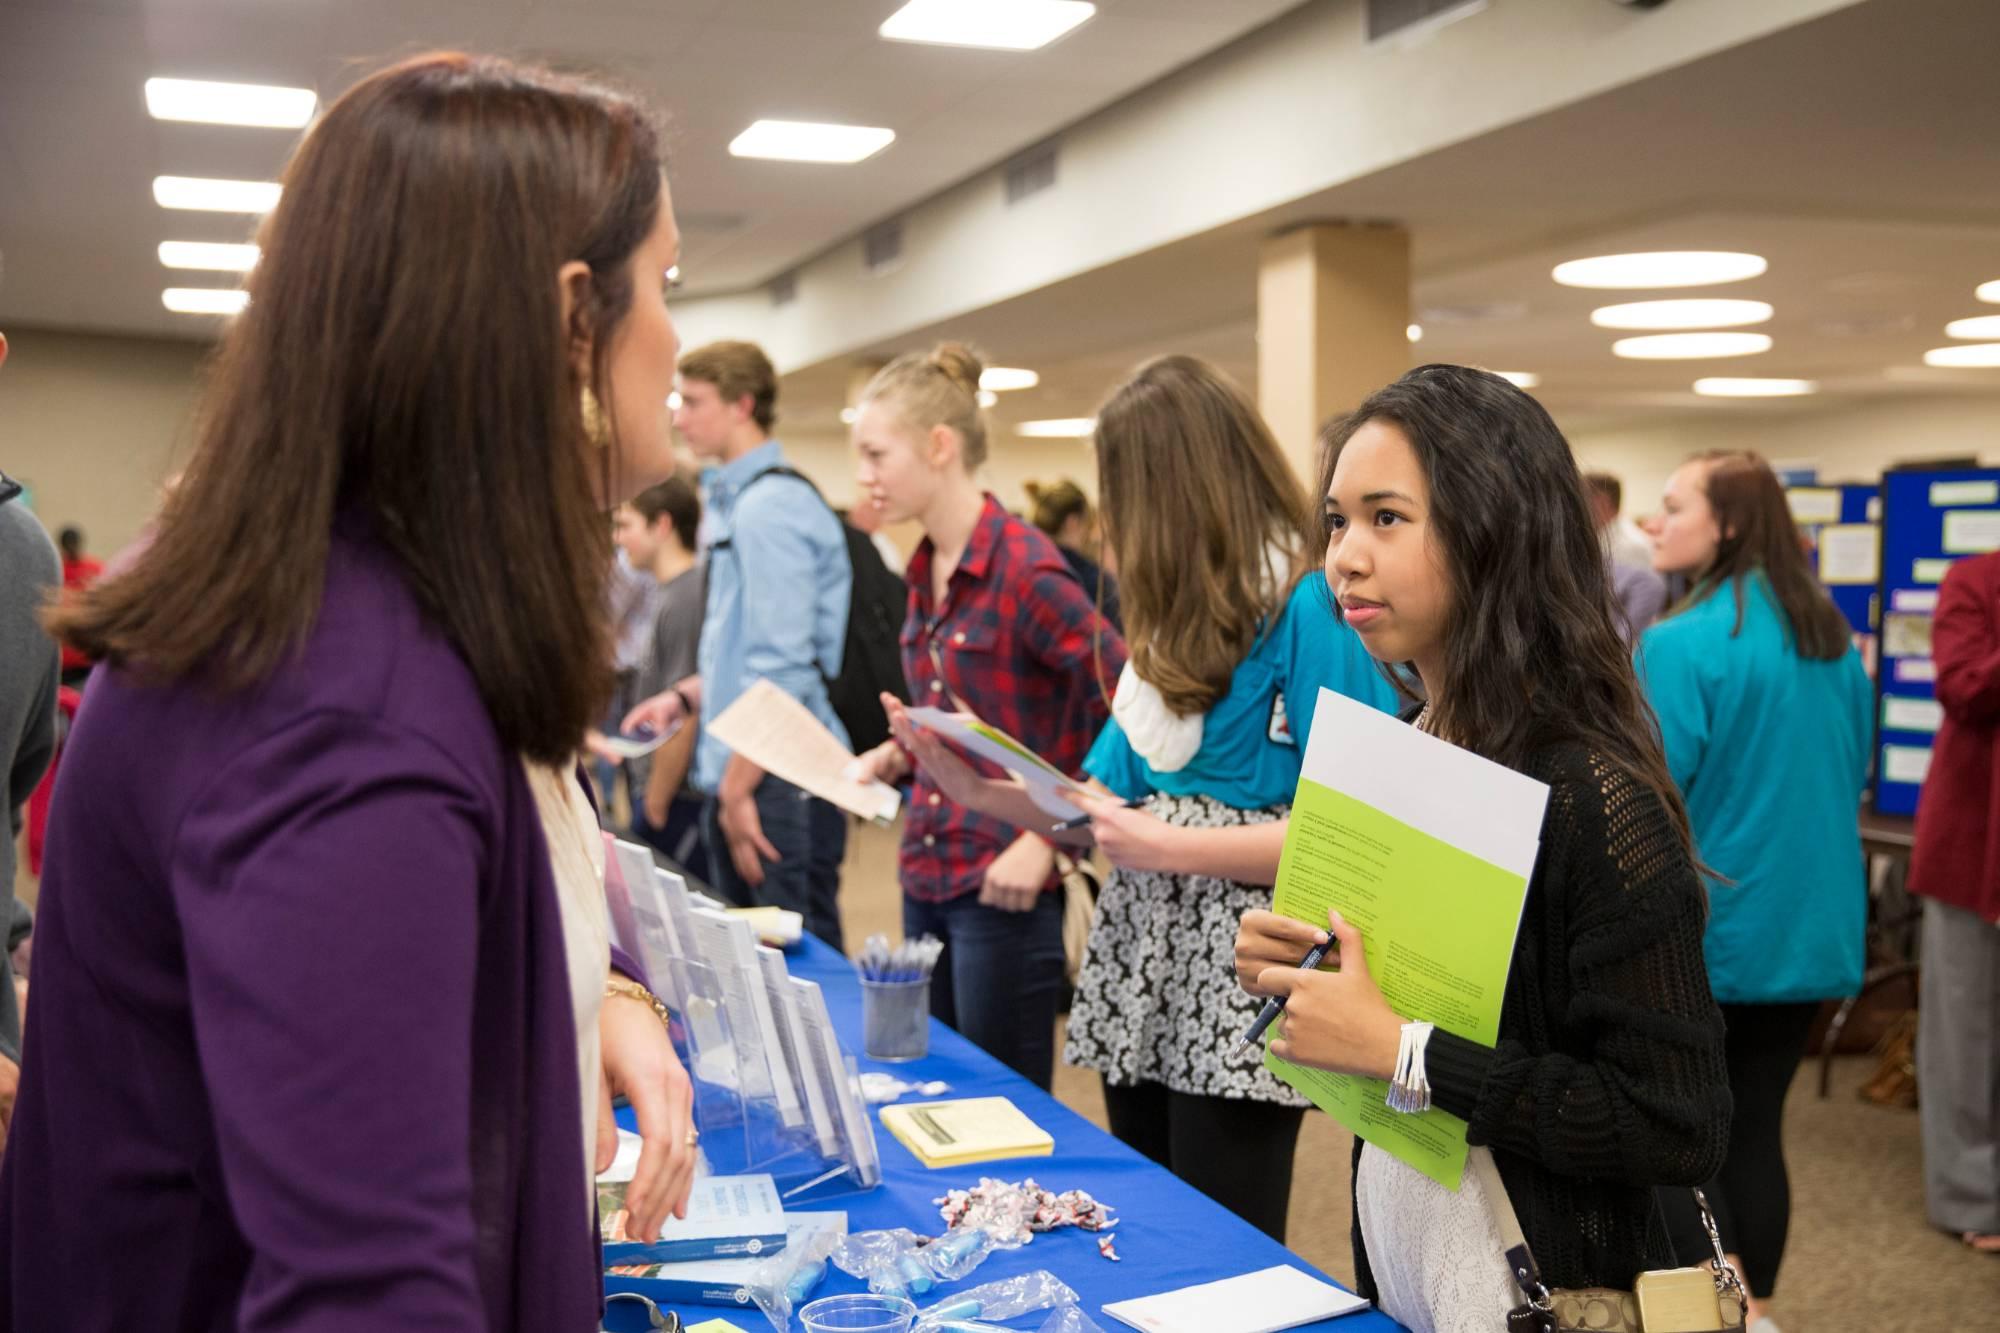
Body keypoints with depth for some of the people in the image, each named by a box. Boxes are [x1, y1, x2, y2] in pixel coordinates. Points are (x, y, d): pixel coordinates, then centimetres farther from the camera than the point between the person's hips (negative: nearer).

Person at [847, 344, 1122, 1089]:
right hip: (926, 873, 8)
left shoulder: (1022, 564, -16)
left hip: (1002, 886, -8)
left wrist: (1047, 836, -18)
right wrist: (895, 757, 4)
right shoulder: (925, 574, 9)